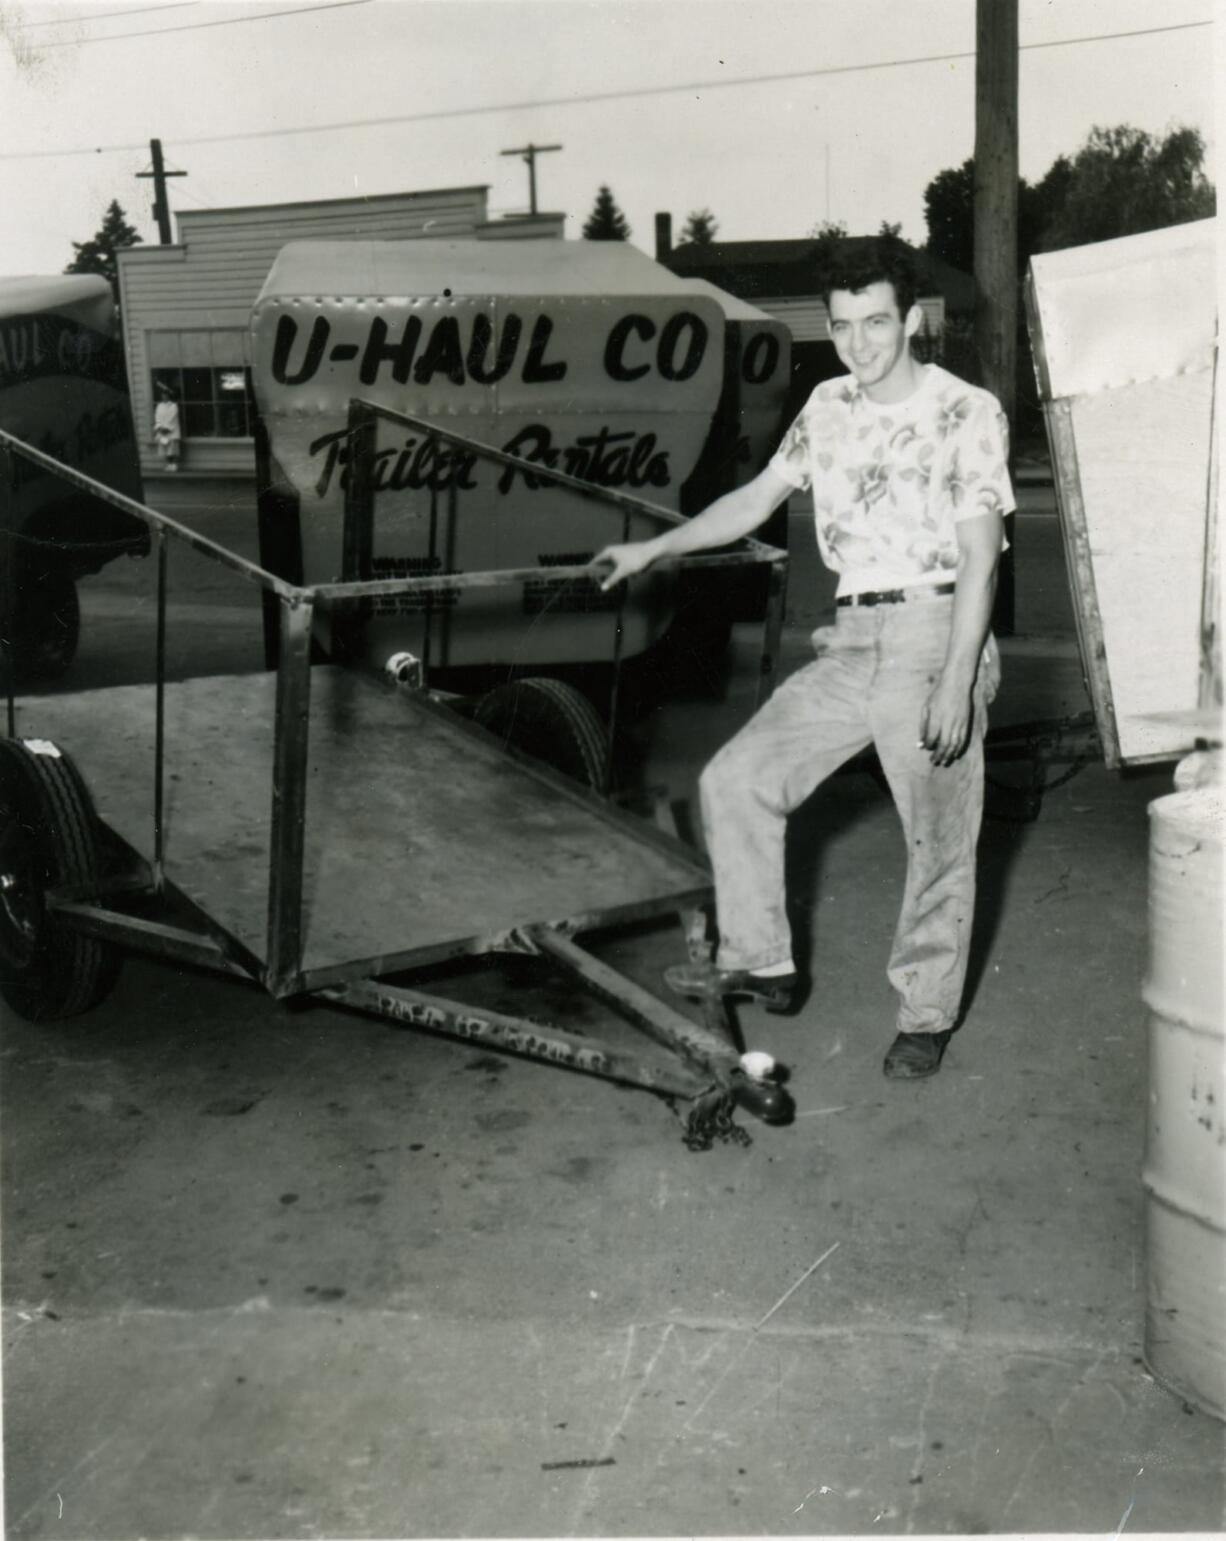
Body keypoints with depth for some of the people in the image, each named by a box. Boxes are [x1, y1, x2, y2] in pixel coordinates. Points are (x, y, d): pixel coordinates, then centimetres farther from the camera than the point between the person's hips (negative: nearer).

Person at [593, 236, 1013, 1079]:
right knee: (736, 779, 3)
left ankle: (927, 1013, 16)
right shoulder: (828, 406, 12)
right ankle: (760, 964, 16)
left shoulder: (967, 412, -6)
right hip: (851, 642, 6)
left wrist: (956, 684, -18)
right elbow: (756, 500, 22)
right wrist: (653, 550, 16)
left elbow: (981, 558, -11)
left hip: (935, 632, -6)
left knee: (940, 837, -1)